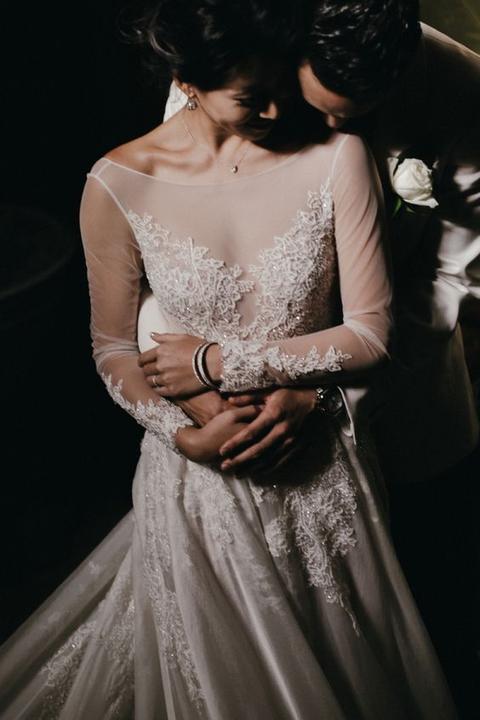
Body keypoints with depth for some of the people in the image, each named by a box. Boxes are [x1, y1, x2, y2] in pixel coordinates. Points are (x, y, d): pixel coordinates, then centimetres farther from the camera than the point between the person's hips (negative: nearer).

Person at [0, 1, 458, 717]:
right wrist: (184, 433, -19)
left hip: (318, 465, 1)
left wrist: (220, 362, -16)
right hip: (199, 470, 0)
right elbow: (113, 347, -3)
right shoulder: (120, 184, -14)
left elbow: (370, 335, -14)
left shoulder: (336, 158, -15)